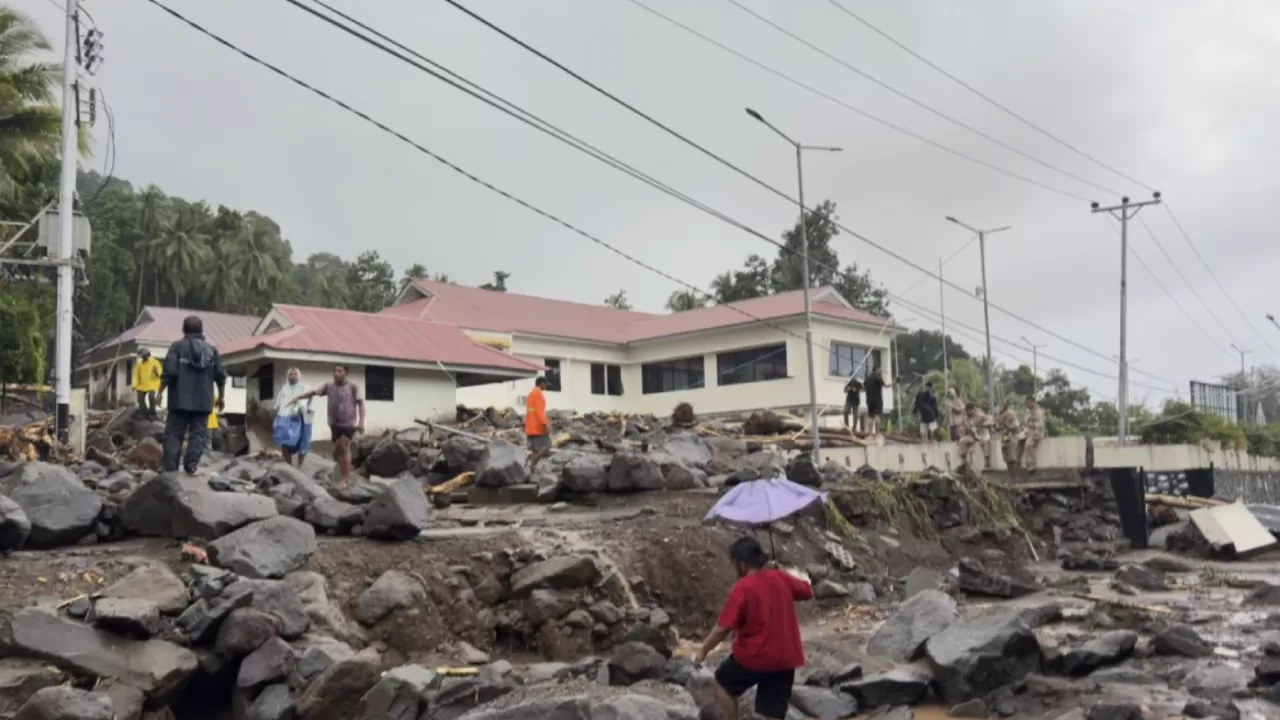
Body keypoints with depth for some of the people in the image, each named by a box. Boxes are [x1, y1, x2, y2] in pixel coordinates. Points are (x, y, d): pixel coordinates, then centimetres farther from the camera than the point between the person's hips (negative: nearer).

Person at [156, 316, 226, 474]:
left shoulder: (177, 346, -2)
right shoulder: (212, 349, 8)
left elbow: (169, 372, -11)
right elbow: (220, 375, 7)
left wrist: (160, 392, -2)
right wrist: (221, 397, 17)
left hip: (180, 400, -2)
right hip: (203, 401, 2)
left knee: (174, 433, 4)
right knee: (198, 433, 5)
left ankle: (170, 467, 0)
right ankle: (191, 466, -4)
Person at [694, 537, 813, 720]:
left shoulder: (743, 588, -16)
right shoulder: (781, 579, -1)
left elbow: (723, 628, -16)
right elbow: (808, 591, 19)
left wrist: (703, 650, -3)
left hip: (753, 657, -5)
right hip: (785, 659, 5)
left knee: (723, 683, 24)